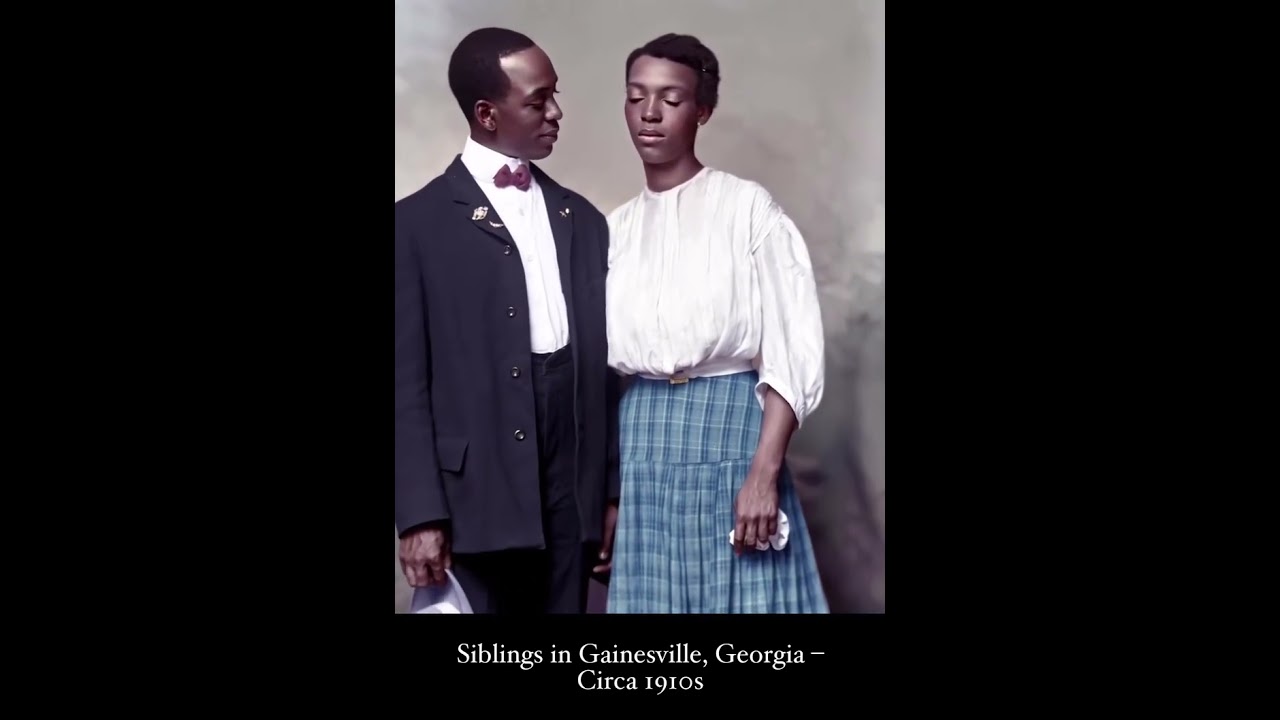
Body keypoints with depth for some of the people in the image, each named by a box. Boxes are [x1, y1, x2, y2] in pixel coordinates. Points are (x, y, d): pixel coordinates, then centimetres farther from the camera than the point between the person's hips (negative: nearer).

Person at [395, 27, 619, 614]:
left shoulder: (582, 219, 13)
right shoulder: (419, 222, -1)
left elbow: (604, 363, 12)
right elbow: (407, 381, -4)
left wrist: (614, 489, 10)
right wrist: (420, 514, -10)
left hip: (573, 490, 4)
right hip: (475, 492, -4)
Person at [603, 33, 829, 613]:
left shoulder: (748, 208, -4)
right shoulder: (615, 228, 10)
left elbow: (793, 353, -8)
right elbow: (599, 360, 11)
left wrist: (764, 473, -16)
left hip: (731, 426, -4)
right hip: (640, 438, 4)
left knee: (739, 596, -1)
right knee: (653, 598, 7)